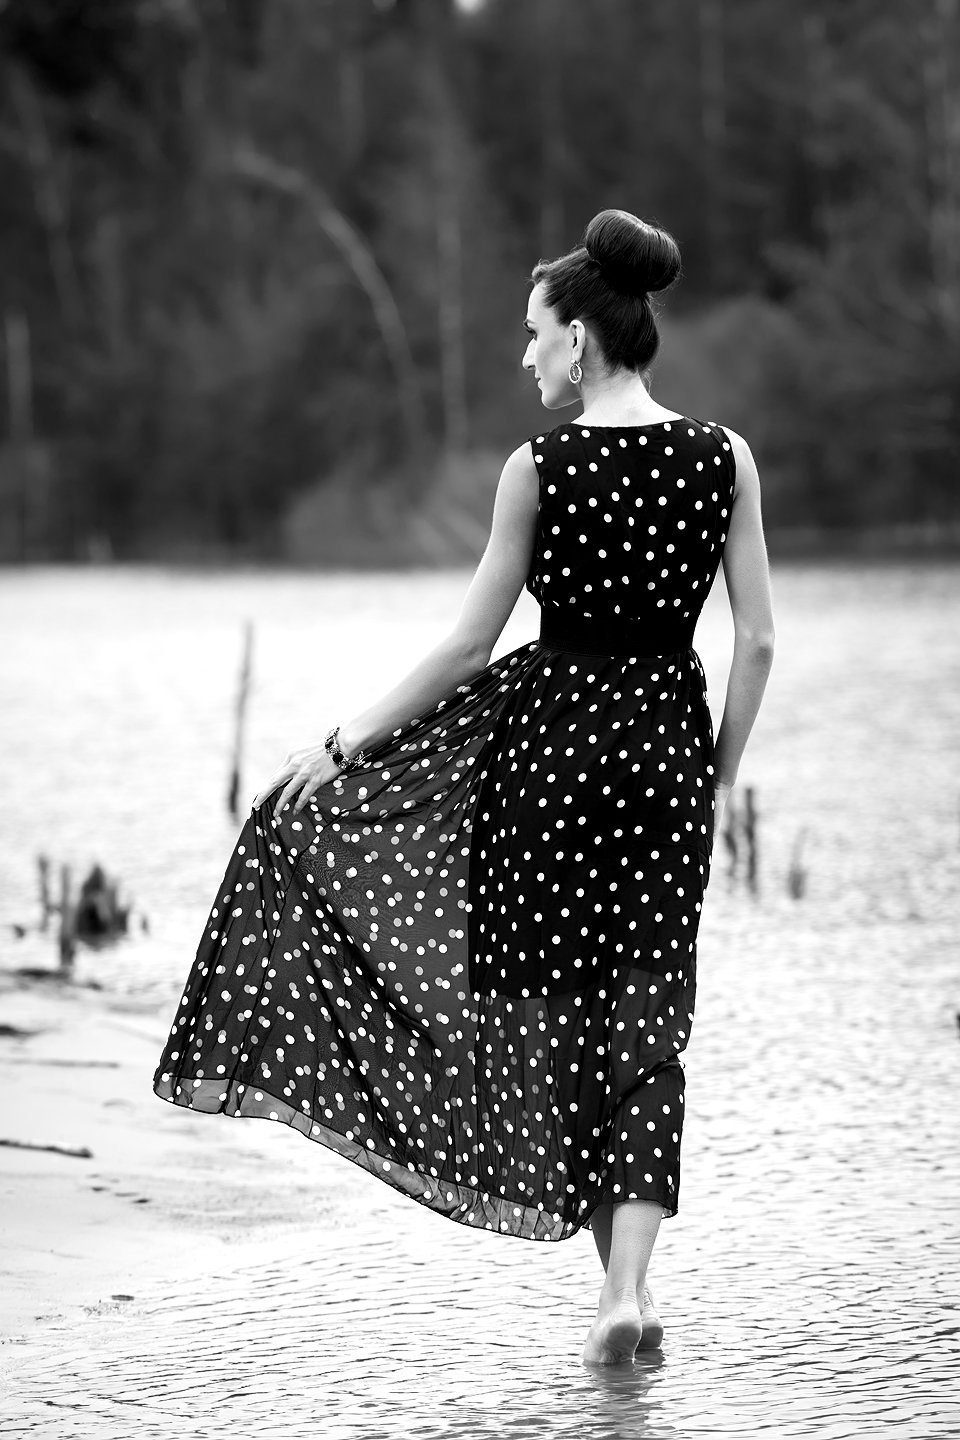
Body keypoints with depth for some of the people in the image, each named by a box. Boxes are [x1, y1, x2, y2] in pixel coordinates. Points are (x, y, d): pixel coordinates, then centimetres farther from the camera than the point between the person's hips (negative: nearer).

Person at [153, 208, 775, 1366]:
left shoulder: (539, 469, -10)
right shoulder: (725, 458, -1)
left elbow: (470, 643, -7)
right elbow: (756, 642, 0)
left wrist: (347, 740, 2)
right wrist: (717, 787, 10)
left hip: (551, 730, -3)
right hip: (667, 742, 3)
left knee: (556, 1004, 14)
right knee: (645, 1014, 7)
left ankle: (618, 1269, 20)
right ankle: (627, 1284, -5)